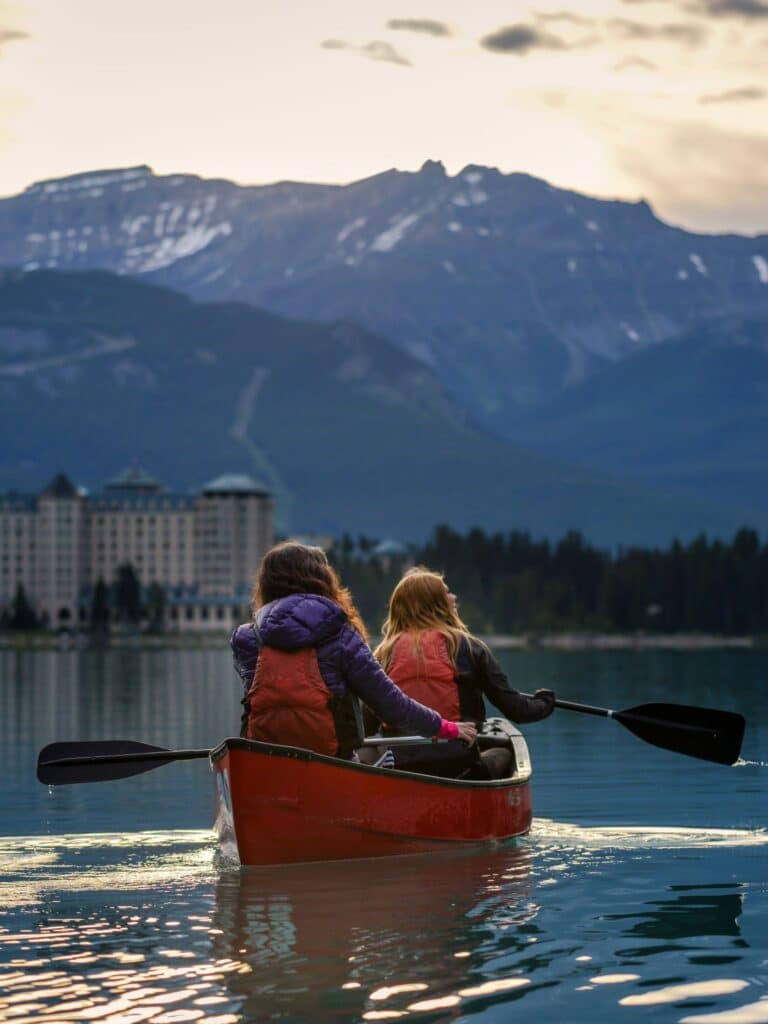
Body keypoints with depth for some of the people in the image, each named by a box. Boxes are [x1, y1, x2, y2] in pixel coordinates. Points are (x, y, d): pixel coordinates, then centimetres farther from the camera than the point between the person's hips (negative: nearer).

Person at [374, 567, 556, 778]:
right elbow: (514, 709, 2)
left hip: (398, 768, 1)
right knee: (503, 755, 31)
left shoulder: (385, 652, 4)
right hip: (457, 765, -1)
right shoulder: (467, 647, -1)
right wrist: (544, 702, 25)